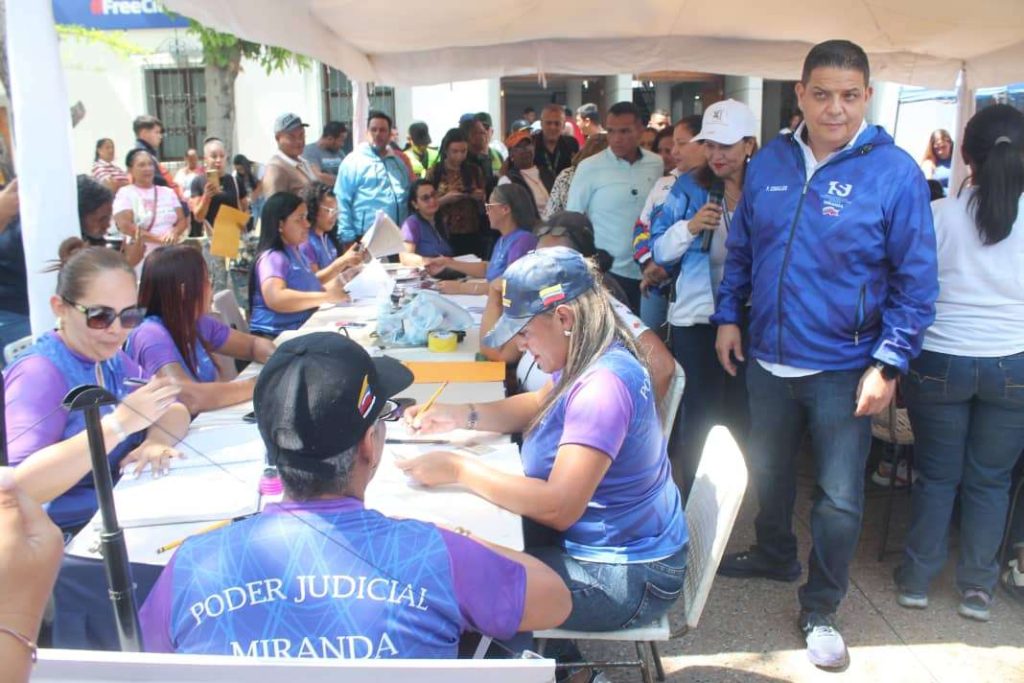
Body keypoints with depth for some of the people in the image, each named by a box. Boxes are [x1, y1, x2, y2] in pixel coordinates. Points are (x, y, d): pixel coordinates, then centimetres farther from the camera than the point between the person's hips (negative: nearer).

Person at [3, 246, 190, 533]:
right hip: (65, 541, -8)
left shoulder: (110, 359, 7)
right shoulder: (38, 372, -15)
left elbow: (176, 411, 5)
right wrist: (119, 423, -32)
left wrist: (156, 440, -17)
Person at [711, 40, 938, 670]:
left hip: (843, 369, -4)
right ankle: (775, 556, 48)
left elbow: (916, 280, -9)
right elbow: (741, 247, 12)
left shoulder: (895, 172, -11)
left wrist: (889, 364, -14)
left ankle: (821, 611, 25)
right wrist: (729, 317, 6)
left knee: (840, 499, 5)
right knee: (769, 472, 21)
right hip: (768, 359, 4)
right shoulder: (769, 163, 1)